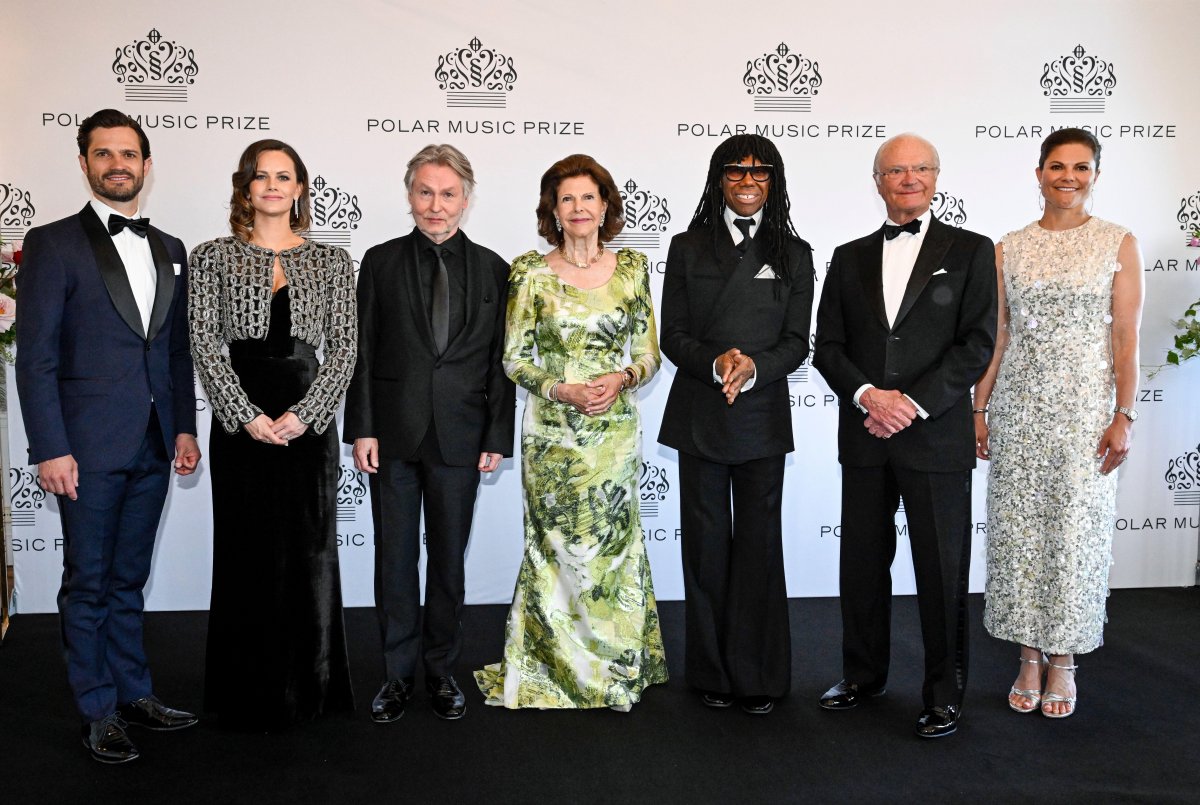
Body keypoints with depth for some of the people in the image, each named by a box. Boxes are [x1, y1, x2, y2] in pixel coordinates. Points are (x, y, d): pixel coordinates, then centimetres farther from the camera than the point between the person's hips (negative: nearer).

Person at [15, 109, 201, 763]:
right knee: (88, 582, 5)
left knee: (128, 578, 16)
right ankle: (99, 711, 17)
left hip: (153, 445, 5)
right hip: (89, 445, -5)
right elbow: (35, 356, -8)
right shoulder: (53, 244, -4)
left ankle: (133, 692, 27)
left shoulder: (168, 250, 13)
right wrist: (50, 448, -13)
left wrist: (185, 427, 10)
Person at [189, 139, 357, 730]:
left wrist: (303, 414, -11)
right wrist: (248, 415, -13)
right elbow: (205, 343, -3)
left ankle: (308, 687, 20)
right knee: (246, 552, 5)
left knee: (310, 550, 5)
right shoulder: (213, 257, 6)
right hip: (239, 420, 0)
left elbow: (344, 348, 1)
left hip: (308, 420, 1)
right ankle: (248, 696, 19)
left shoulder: (332, 261, 8)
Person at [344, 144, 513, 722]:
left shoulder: (492, 269, 5)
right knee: (394, 559, 7)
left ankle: (442, 670, 25)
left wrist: (497, 436, -1)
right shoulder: (381, 262, 3)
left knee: (449, 558, 10)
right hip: (393, 435, 0)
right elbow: (362, 351, 1)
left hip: (459, 437, 0)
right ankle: (398, 673, 21)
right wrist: (362, 429, -6)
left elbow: (501, 360, 4)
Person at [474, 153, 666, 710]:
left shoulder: (632, 268, 4)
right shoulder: (530, 273, -2)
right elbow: (514, 360, -1)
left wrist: (621, 379, -13)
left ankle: (620, 662, 27)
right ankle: (555, 668, 24)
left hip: (615, 430, 2)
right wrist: (563, 391, -16)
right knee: (558, 548, 5)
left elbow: (649, 353, 7)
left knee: (613, 545, 9)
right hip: (552, 433, -1)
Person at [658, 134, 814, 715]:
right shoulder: (688, 248, 6)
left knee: (760, 544, 3)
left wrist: (754, 366, -17)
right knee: (705, 543, 6)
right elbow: (673, 336, 1)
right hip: (699, 417, 0)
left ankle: (759, 676, 15)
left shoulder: (793, 254, 8)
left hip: (762, 416, 0)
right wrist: (715, 362, -18)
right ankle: (712, 673, 19)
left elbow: (796, 342, 2)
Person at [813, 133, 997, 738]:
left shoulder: (970, 251, 3)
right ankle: (864, 675, 30)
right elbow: (827, 346, 7)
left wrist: (914, 403, -15)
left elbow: (977, 344, -6)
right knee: (862, 563, 12)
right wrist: (867, 393, -11)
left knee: (942, 570, 4)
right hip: (864, 437, 3)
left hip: (937, 436, -3)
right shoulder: (850, 257, 12)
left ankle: (944, 692, 20)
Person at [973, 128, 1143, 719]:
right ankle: (1028, 657, 17)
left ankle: (1063, 660, 17)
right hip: (1017, 404, 2)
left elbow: (1126, 337, -2)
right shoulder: (1009, 249, 7)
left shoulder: (1118, 244, 2)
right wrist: (979, 409, 3)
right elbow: (995, 335, 7)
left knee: (1075, 529, 2)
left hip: (1085, 404, -2)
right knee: (1017, 525, 4)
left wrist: (1123, 416, -8)